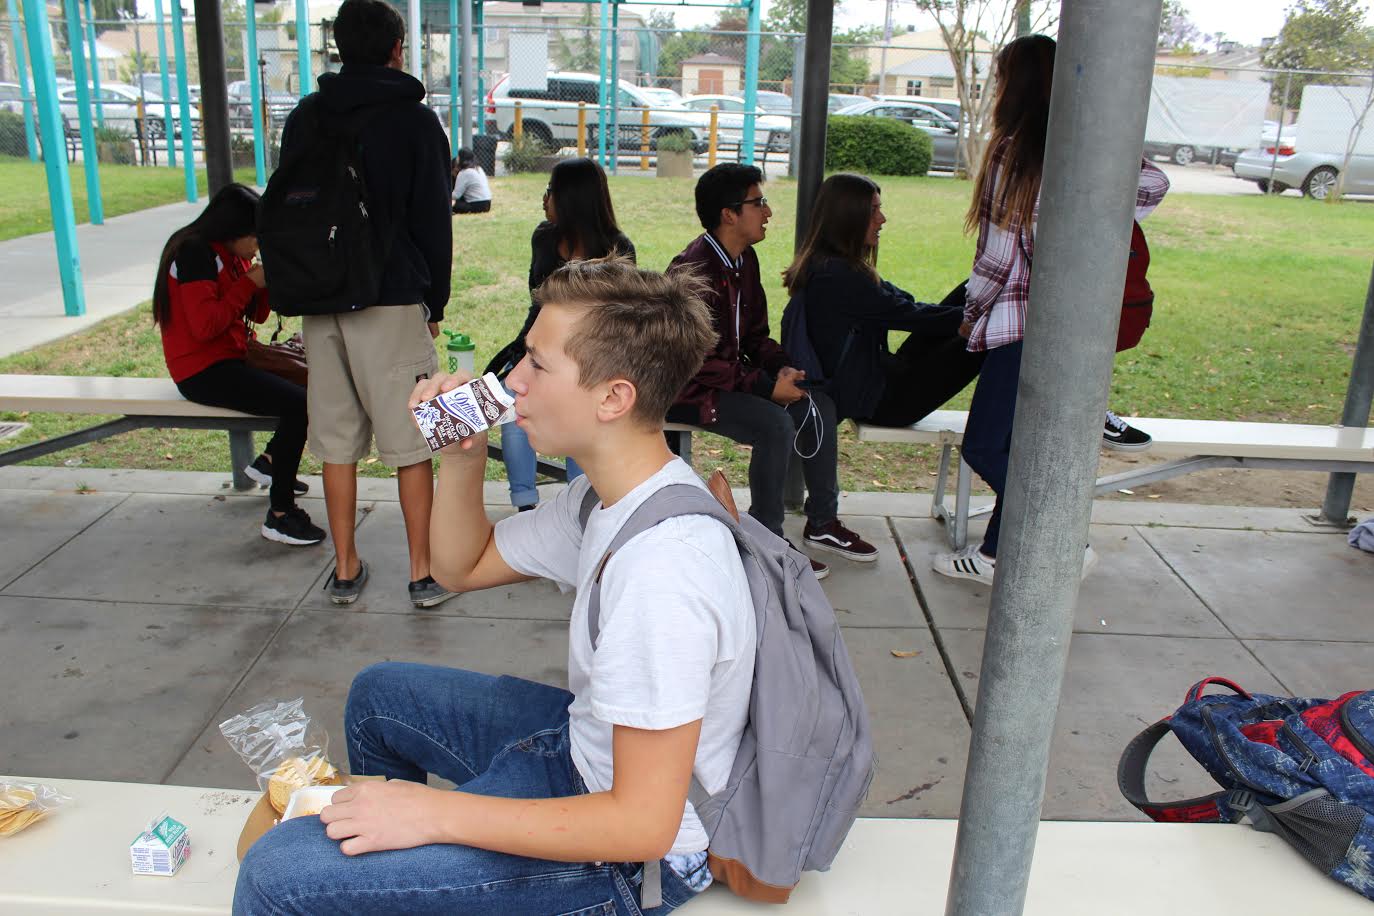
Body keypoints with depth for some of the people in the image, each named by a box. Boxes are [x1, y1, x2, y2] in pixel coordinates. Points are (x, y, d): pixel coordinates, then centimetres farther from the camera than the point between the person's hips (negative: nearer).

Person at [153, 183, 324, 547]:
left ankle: (270, 460, 20)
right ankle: (279, 515, -20)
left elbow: (257, 314, 13)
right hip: (202, 370, -10)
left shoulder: (231, 255, 13)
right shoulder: (193, 252, -15)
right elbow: (204, 325, -24)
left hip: (232, 358, 10)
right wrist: (250, 282, -17)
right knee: (299, 404, -27)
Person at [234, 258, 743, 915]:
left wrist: (436, 811, -24)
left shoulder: (662, 566, -34)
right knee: (378, 693, 26)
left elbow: (643, 825, -30)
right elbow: (463, 566, 11)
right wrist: (462, 455, -7)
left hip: (628, 857, -9)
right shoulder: (609, 495, -3)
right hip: (590, 743, 9)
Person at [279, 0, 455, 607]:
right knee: (411, 443, 1)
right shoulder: (415, 119, -1)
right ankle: (425, 574, 5)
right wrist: (435, 305, 7)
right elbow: (433, 222, -2)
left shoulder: (303, 117, 10)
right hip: (392, 302, -4)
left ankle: (345, 569, 18)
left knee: (336, 441, 10)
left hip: (321, 304, 4)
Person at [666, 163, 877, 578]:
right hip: (690, 388, -10)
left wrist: (784, 367, -6)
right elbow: (703, 362, -26)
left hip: (732, 373, 10)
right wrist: (768, 388, -23)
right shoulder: (695, 270, -23)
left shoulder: (744, 259, 7)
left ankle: (822, 522, 12)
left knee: (819, 404, 1)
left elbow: (755, 334, 13)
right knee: (777, 424, -28)